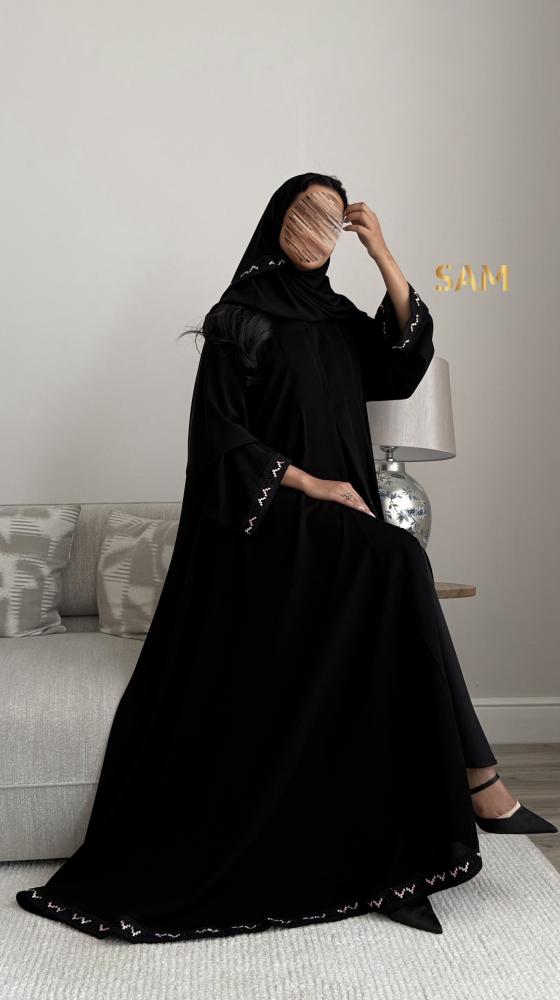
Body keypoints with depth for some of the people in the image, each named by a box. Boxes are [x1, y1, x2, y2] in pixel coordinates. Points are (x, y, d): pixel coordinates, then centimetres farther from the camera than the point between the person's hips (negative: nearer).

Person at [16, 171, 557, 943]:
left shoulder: (338, 318, 16)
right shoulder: (240, 316, -1)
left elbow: (409, 361, 1)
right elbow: (219, 431, -8)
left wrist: (382, 253, -3)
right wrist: (308, 484, -15)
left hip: (335, 524, 6)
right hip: (270, 519, -6)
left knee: (359, 678, -10)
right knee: (400, 561, -27)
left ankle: (381, 860, -8)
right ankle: (471, 771, -20)